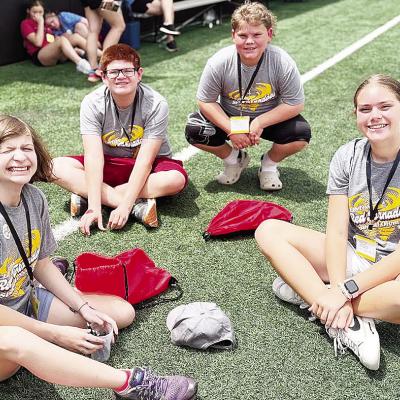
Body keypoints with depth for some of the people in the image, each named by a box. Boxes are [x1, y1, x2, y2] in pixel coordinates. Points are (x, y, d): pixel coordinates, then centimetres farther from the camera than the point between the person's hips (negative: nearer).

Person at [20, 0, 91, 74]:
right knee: (62, 40, -32)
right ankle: (81, 64, -54)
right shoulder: (25, 23, 6)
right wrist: (40, 23, -5)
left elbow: (55, 41, 17)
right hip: (40, 57, -7)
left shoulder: (46, 22, 26)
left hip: (56, 54, 7)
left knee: (75, 37, -12)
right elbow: (38, 43, -10)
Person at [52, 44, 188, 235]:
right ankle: (138, 205, -31)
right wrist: (94, 208, -36)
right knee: (57, 167, -23)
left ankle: (84, 195, -29)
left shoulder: (156, 104, -21)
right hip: (109, 165, 2)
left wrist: (125, 206, -36)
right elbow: (94, 158, -25)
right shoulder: (92, 104, -16)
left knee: (176, 179, -35)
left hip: (146, 169, -1)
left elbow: (144, 161, -26)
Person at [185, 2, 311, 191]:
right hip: (229, 118, 1)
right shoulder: (219, 63, -23)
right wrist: (231, 129, -24)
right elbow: (205, 102, -14)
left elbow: (295, 104, -17)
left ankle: (269, 164, 6)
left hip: (269, 119, -1)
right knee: (194, 131, -22)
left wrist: (260, 122, -27)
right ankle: (234, 159, 8)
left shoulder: (283, 63, -24)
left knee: (302, 133, -26)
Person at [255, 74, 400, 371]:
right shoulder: (348, 157, -3)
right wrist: (336, 290, -25)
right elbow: (336, 231, -10)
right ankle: (350, 324, -23)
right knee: (269, 231, -11)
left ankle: (306, 288, -17)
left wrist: (346, 290, -24)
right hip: (350, 256, 5)